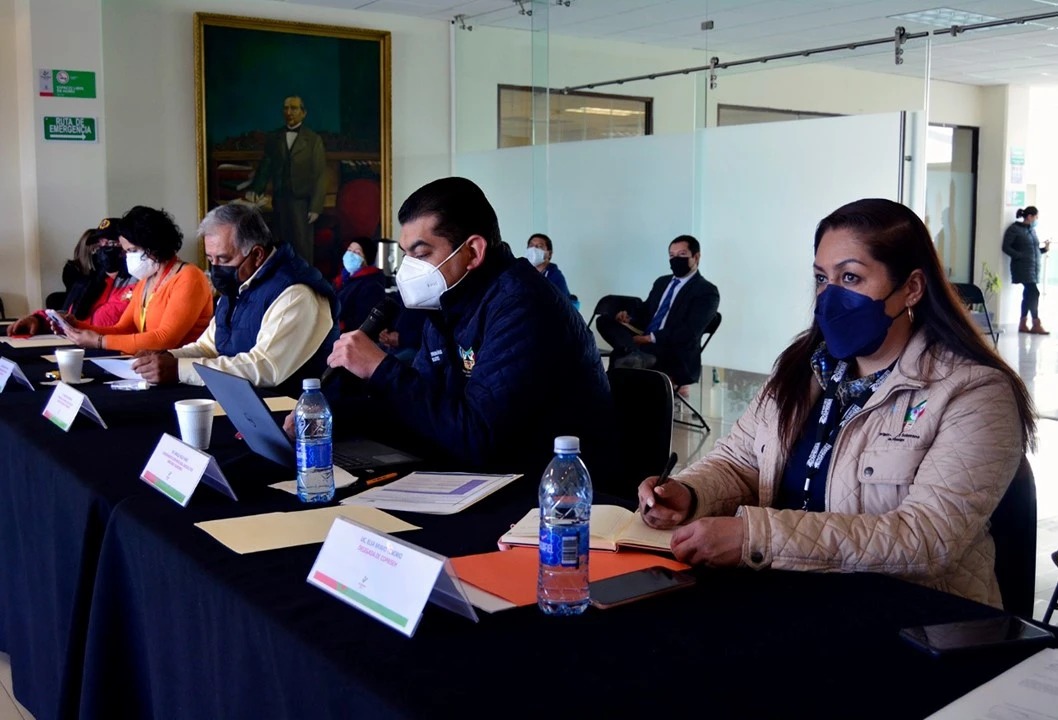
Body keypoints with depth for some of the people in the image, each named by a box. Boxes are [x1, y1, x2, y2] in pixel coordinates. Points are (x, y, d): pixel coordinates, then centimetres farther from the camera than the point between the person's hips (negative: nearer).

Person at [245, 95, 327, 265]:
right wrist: (255, 190, -5)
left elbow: (320, 175, -1)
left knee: (303, 245, -6)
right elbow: (265, 167, 13)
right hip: (280, 199, 3)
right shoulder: (273, 138, 11)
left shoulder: (313, 140, 2)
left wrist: (315, 207, -8)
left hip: (301, 200, -3)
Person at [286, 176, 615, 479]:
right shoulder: (449, 304, 6)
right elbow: (421, 406, 10)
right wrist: (332, 412, -4)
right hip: (487, 477, 7)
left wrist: (381, 369, -22)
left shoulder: (521, 307, -23)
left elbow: (476, 437, -29)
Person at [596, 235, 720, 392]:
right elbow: (645, 311, 25)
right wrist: (628, 318, -1)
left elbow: (689, 332, -14)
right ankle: (636, 355, -44)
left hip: (676, 355, -9)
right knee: (604, 321, -22)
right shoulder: (661, 282, 24)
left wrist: (651, 338, -22)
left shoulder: (707, 291, -2)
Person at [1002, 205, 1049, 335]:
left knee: (1028, 295, 9)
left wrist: (1045, 249, 3)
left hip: (1034, 267, 8)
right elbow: (1006, 247, -11)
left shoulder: (1032, 229, 16)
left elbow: (1034, 249, 21)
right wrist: (1021, 256, -19)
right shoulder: (1014, 229, -7)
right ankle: (1036, 324, -6)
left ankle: (1023, 324, 14)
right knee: (1034, 293, -13)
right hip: (1023, 267, -8)